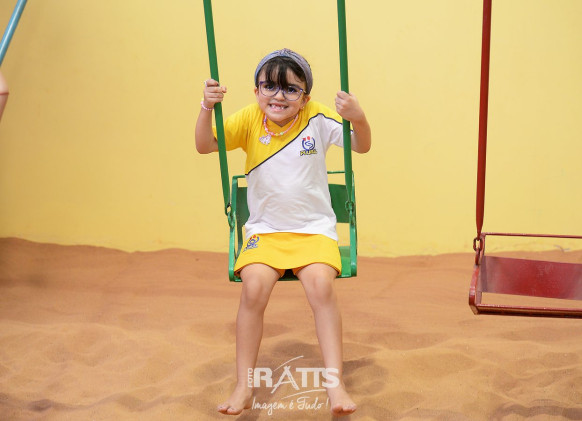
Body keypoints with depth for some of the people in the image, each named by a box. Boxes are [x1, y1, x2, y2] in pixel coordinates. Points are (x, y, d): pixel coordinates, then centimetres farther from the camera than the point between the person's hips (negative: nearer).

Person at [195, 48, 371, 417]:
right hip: (264, 229, 1)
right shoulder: (250, 119, -2)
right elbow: (205, 146, -6)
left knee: (322, 286, -27)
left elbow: (362, 147, -8)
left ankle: (335, 384, -17)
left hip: (314, 228, -1)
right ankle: (244, 387, -10)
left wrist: (358, 119, -29)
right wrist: (208, 108, -24)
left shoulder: (317, 119, -5)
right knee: (254, 288, -24)